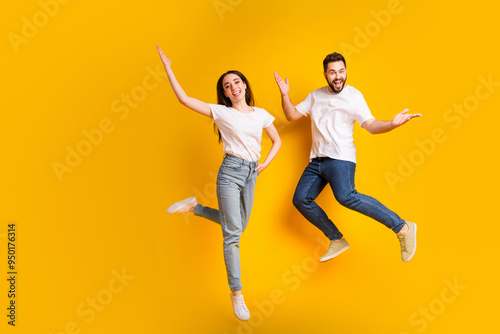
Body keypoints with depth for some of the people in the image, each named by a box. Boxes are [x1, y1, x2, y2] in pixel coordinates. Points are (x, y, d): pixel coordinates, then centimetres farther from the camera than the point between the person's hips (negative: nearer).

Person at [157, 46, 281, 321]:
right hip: (230, 171, -5)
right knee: (232, 233, -6)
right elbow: (184, 99, -7)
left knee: (238, 226, 15)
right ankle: (236, 292, 6)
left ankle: (195, 207, 32)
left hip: (251, 173, 5)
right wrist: (168, 68, -9)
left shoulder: (261, 114, 8)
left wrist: (266, 163, 3)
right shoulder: (221, 112, -2)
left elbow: (277, 141, 18)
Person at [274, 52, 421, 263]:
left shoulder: (353, 95, 1)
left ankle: (402, 228, -20)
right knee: (301, 200, 0)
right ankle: (336, 240, 13)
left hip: (340, 158, -6)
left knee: (346, 197, -30)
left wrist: (392, 124, -29)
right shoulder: (315, 96, 16)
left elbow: (370, 125, -9)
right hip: (316, 160, 7)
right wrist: (284, 95, 2)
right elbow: (292, 115, 18)